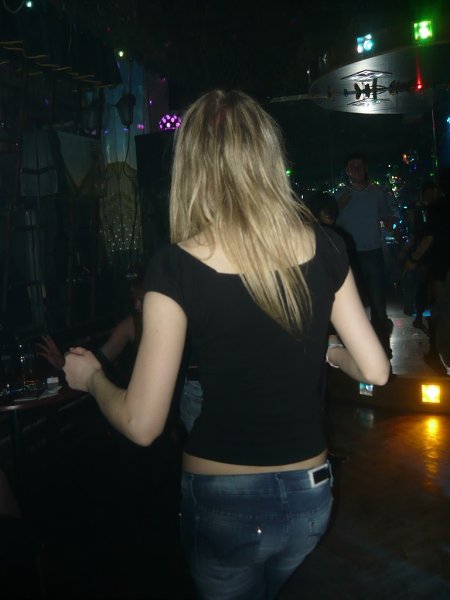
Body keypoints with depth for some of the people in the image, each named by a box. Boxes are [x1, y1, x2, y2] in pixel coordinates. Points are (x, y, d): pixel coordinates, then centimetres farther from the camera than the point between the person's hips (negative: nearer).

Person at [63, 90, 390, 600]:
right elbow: (375, 370, -2)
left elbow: (141, 424, -17)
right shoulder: (323, 247, -8)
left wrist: (92, 377, 2)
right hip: (310, 495, 4)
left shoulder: (178, 267, -19)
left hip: (223, 504, -3)